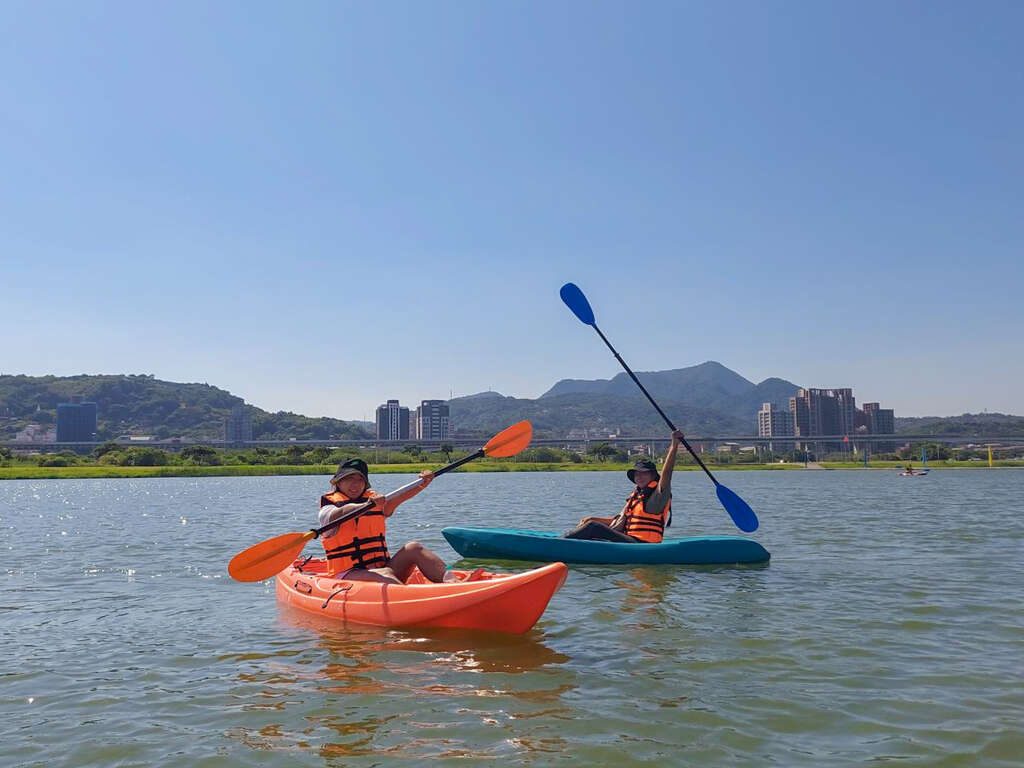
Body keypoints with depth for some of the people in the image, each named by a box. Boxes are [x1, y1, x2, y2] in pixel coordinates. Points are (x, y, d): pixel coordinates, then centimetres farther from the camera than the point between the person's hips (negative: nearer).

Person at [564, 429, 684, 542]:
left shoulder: (657, 495, -4)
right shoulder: (635, 496, 22)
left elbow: (666, 473, -19)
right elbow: (619, 520, 27)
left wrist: (674, 445, -26)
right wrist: (593, 520, 21)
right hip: (629, 542, 9)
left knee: (593, 527, -21)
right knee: (587, 522, 7)